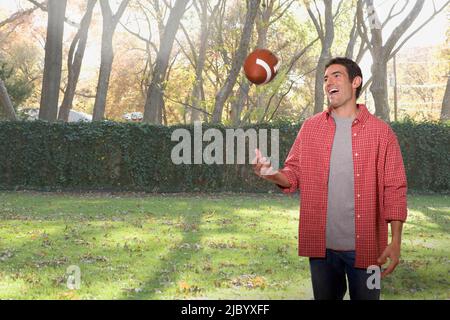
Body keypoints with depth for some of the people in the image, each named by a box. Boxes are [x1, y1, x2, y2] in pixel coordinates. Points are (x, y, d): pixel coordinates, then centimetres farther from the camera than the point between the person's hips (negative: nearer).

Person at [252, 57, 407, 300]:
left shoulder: (380, 131, -3)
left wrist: (395, 241, -11)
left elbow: (394, 189, -4)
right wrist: (273, 175, -15)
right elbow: (294, 175, 8)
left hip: (365, 247, -2)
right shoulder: (310, 127, 5)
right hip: (322, 245, 2)